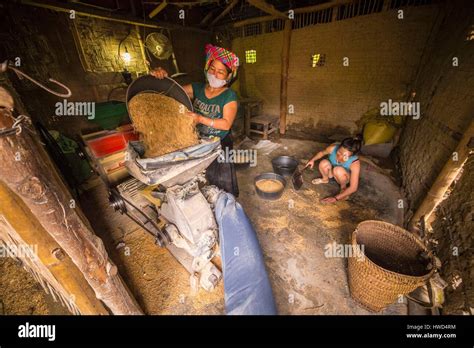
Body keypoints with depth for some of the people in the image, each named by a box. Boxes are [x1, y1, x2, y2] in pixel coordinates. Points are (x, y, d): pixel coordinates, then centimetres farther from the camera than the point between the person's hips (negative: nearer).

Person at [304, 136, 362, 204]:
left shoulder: (355, 163, -37)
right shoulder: (333, 148, -30)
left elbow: (353, 188, -33)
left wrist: (335, 198, -35)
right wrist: (312, 160, -16)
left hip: (344, 178, -3)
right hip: (331, 172, 3)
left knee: (338, 170, -36)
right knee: (324, 163, -28)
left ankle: (343, 188, -4)